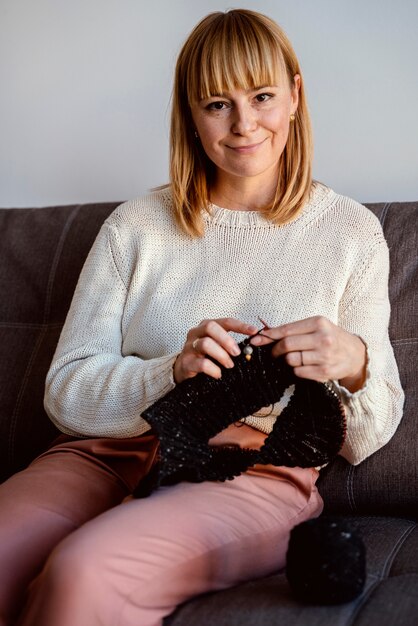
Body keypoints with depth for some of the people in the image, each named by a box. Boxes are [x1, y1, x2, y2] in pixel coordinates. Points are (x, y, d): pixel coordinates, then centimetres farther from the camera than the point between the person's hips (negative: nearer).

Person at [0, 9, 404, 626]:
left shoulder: (351, 232, 8)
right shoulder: (135, 226, 10)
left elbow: (365, 439, 9)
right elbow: (67, 391, 3)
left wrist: (354, 366, -14)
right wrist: (173, 372, -16)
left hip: (259, 470, -1)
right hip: (109, 453, 2)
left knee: (83, 571, -31)